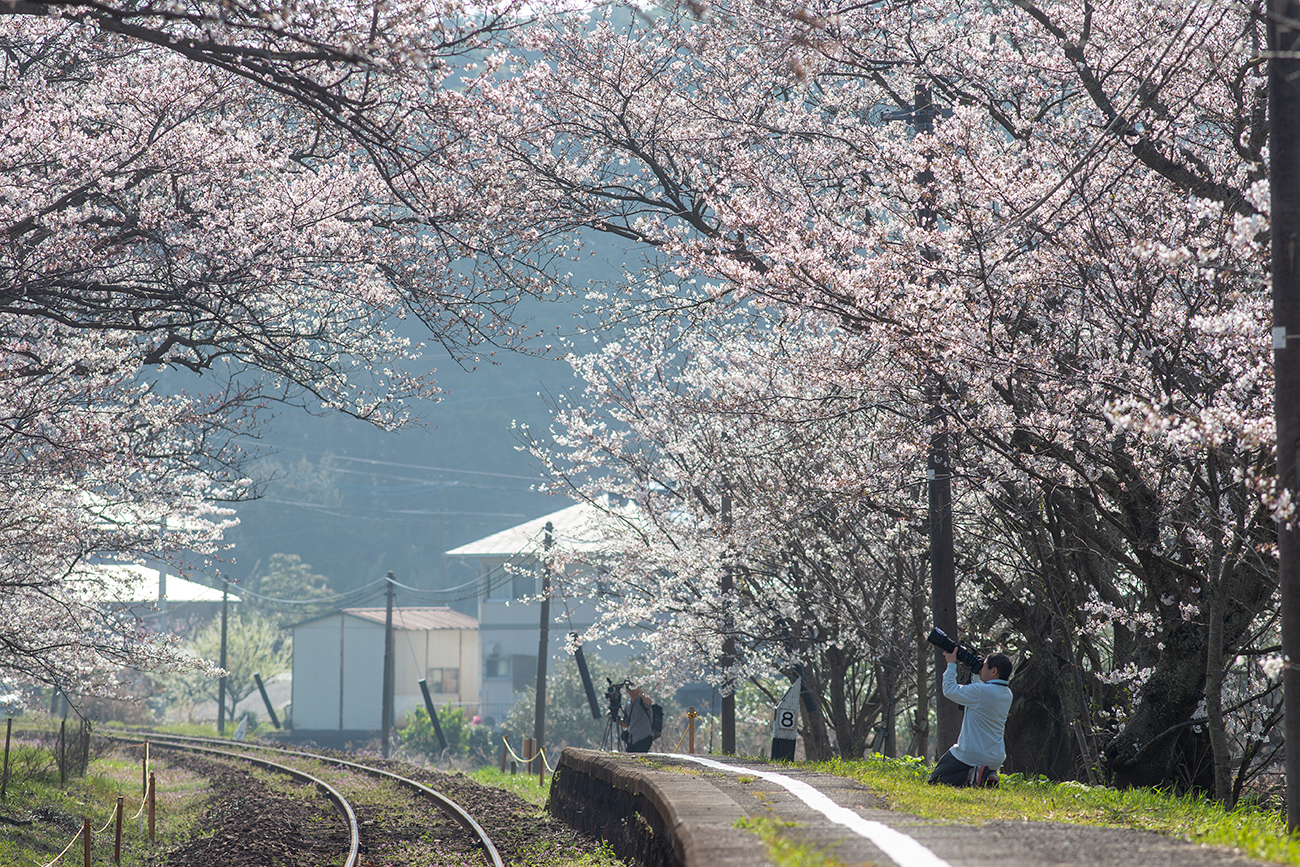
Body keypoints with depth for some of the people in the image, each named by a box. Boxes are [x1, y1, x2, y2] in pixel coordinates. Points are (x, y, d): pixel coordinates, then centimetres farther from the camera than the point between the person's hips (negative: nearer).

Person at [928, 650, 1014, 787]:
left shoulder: (981, 691, -22)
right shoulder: (1007, 694, 4)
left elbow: (950, 690, -8)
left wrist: (951, 664, 3)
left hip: (971, 755, -8)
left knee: (935, 780, 4)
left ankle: (972, 775, -16)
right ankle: (988, 776, 2)